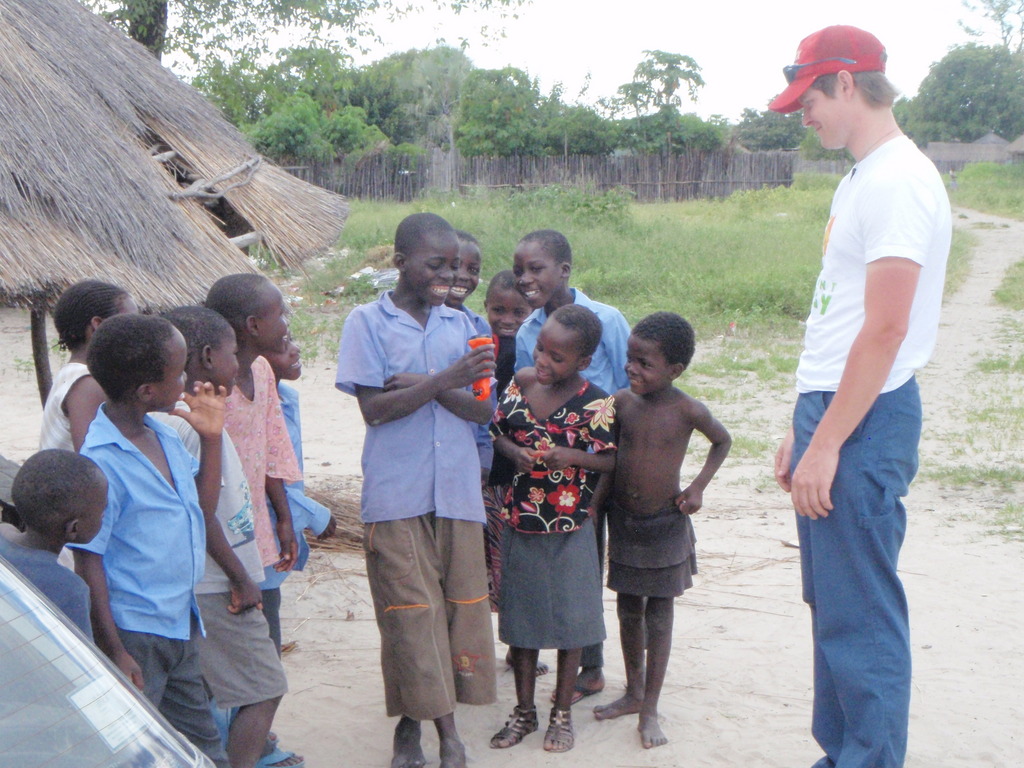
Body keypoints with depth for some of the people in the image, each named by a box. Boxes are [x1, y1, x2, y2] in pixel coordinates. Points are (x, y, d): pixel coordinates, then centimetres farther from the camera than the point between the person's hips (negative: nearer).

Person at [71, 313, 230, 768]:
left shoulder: (166, 438, 5)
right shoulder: (102, 462, -21)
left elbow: (203, 504, 18)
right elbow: (88, 562, -19)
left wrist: (211, 437, 5)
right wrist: (114, 652, -19)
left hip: (181, 624, 8)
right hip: (134, 636, -8)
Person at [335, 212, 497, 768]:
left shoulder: (460, 324, 11)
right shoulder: (368, 322, 0)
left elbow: (481, 409, 4)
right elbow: (373, 408, -9)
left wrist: (426, 385, -12)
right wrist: (448, 379, -18)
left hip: (457, 489, 4)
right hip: (396, 493, -4)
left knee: (460, 604, 5)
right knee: (410, 610, -3)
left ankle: (426, 721, 17)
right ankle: (412, 722, 8)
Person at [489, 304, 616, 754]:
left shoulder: (595, 404, -14)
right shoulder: (521, 381, -2)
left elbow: (610, 460, -9)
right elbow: (496, 429, 9)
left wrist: (571, 457, -25)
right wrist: (514, 452, -11)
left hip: (569, 531, -4)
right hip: (520, 524, 4)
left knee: (569, 621, 9)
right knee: (520, 619, 13)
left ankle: (562, 714, 26)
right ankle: (524, 712, 29)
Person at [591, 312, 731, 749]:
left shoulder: (687, 411, -14)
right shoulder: (621, 403, -6)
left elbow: (722, 441, 4)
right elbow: (610, 461, 6)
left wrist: (698, 486, -4)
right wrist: (593, 504, -2)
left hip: (665, 524, -3)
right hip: (623, 520, 3)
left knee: (659, 613, 4)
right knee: (628, 610, 14)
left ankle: (650, 709, 12)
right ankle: (633, 693, 31)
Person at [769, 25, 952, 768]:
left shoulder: (898, 181, -15)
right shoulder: (861, 178, 16)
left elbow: (885, 329, -21)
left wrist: (826, 444, -19)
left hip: (865, 424, -10)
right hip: (832, 410, 10)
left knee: (861, 616, -4)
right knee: (833, 605, 17)